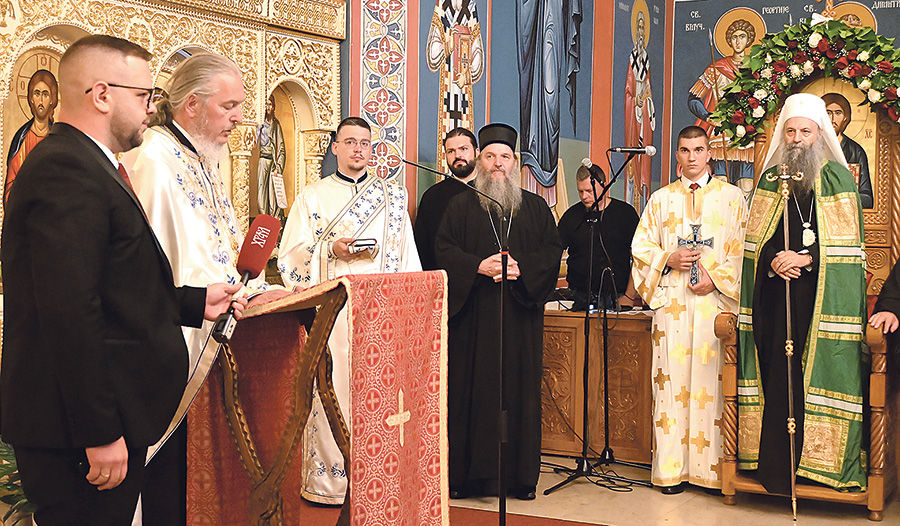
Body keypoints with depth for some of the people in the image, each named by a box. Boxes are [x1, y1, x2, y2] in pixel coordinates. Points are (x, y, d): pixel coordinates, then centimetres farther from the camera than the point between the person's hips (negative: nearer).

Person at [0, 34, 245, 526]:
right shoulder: (65, 169, -18)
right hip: (75, 431, -10)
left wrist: (195, 303, 15)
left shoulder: (84, 164, 17)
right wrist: (100, 433, -24)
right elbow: (70, 314, -25)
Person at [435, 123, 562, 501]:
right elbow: (444, 249, 1)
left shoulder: (535, 207, 13)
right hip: (473, 316, -1)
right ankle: (467, 474, 3)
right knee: (472, 391, -3)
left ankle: (520, 475, 7)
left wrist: (522, 269, -11)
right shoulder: (461, 205, 9)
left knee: (519, 390, 1)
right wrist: (479, 266, -15)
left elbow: (552, 250, 6)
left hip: (520, 317, 1)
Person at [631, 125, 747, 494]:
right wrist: (668, 259, -5)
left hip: (715, 300, -1)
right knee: (672, 378, -2)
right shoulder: (661, 199, 15)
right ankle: (672, 468, 2)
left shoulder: (732, 197, 10)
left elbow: (743, 249, 5)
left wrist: (717, 277, -9)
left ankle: (712, 467, 3)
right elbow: (640, 246, 13)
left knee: (712, 379, -4)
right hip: (672, 302, 1)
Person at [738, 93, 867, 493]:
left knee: (815, 374, -7)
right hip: (773, 294, 3)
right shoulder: (770, 178, 14)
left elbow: (845, 245, -4)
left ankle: (817, 459, 1)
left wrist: (804, 259, -16)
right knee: (775, 376, 1)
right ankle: (776, 464, 7)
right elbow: (755, 239, 11)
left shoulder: (837, 178, 3)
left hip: (819, 295, -3)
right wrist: (774, 261, -8)